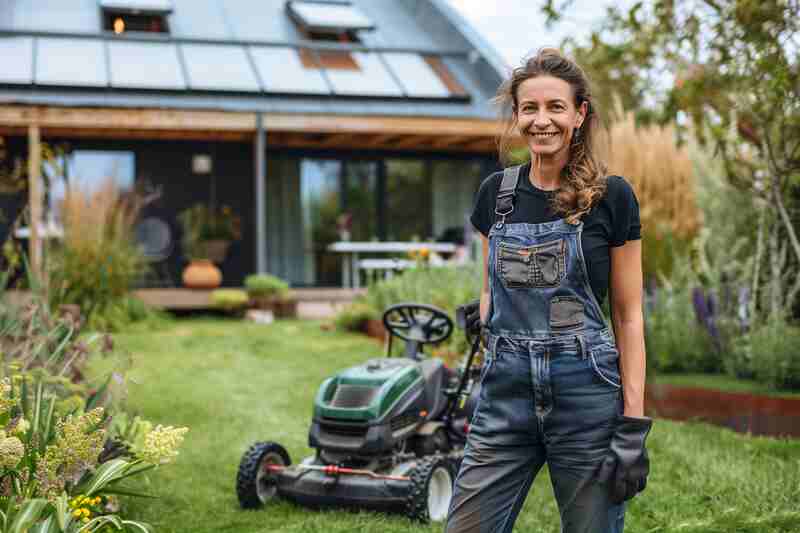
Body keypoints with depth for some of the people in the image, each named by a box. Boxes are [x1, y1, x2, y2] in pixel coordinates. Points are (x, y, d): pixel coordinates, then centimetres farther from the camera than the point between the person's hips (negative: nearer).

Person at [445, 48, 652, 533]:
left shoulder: (612, 197, -4)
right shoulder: (495, 193, 7)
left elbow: (628, 315, -2)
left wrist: (634, 423, -7)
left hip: (587, 398, -3)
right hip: (505, 394, 3)